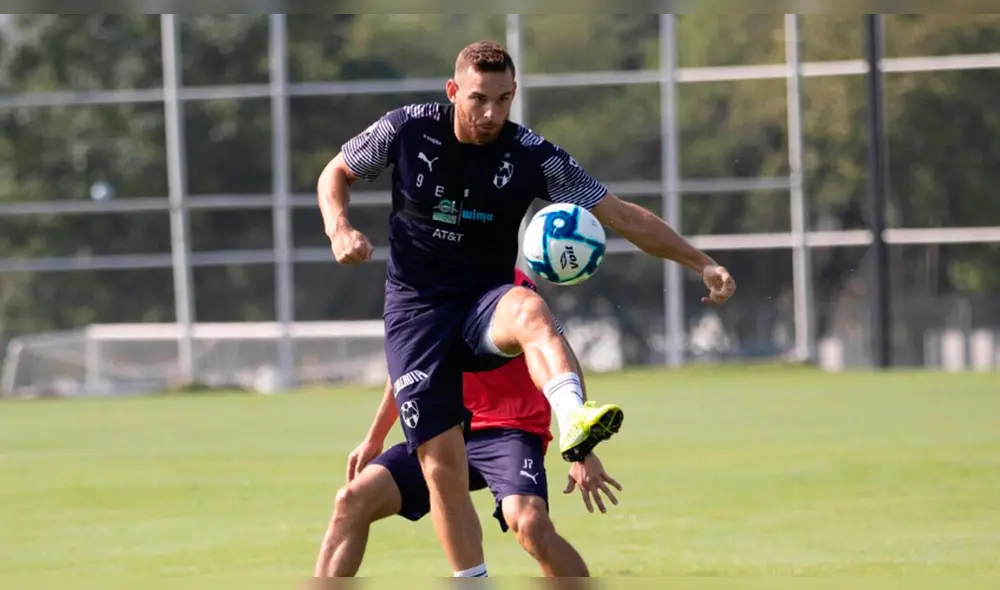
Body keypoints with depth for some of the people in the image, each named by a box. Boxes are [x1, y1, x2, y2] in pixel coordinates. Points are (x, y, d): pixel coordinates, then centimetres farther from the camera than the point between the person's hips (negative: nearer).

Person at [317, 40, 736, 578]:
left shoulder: (532, 157, -8)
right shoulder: (407, 130, -7)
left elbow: (620, 215, -7)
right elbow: (336, 174, 10)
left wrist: (701, 262, -13)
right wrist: (340, 230, -10)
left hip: (486, 302, -1)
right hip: (415, 308, 1)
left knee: (529, 309, -39)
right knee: (442, 465, -9)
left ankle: (573, 419, -66)